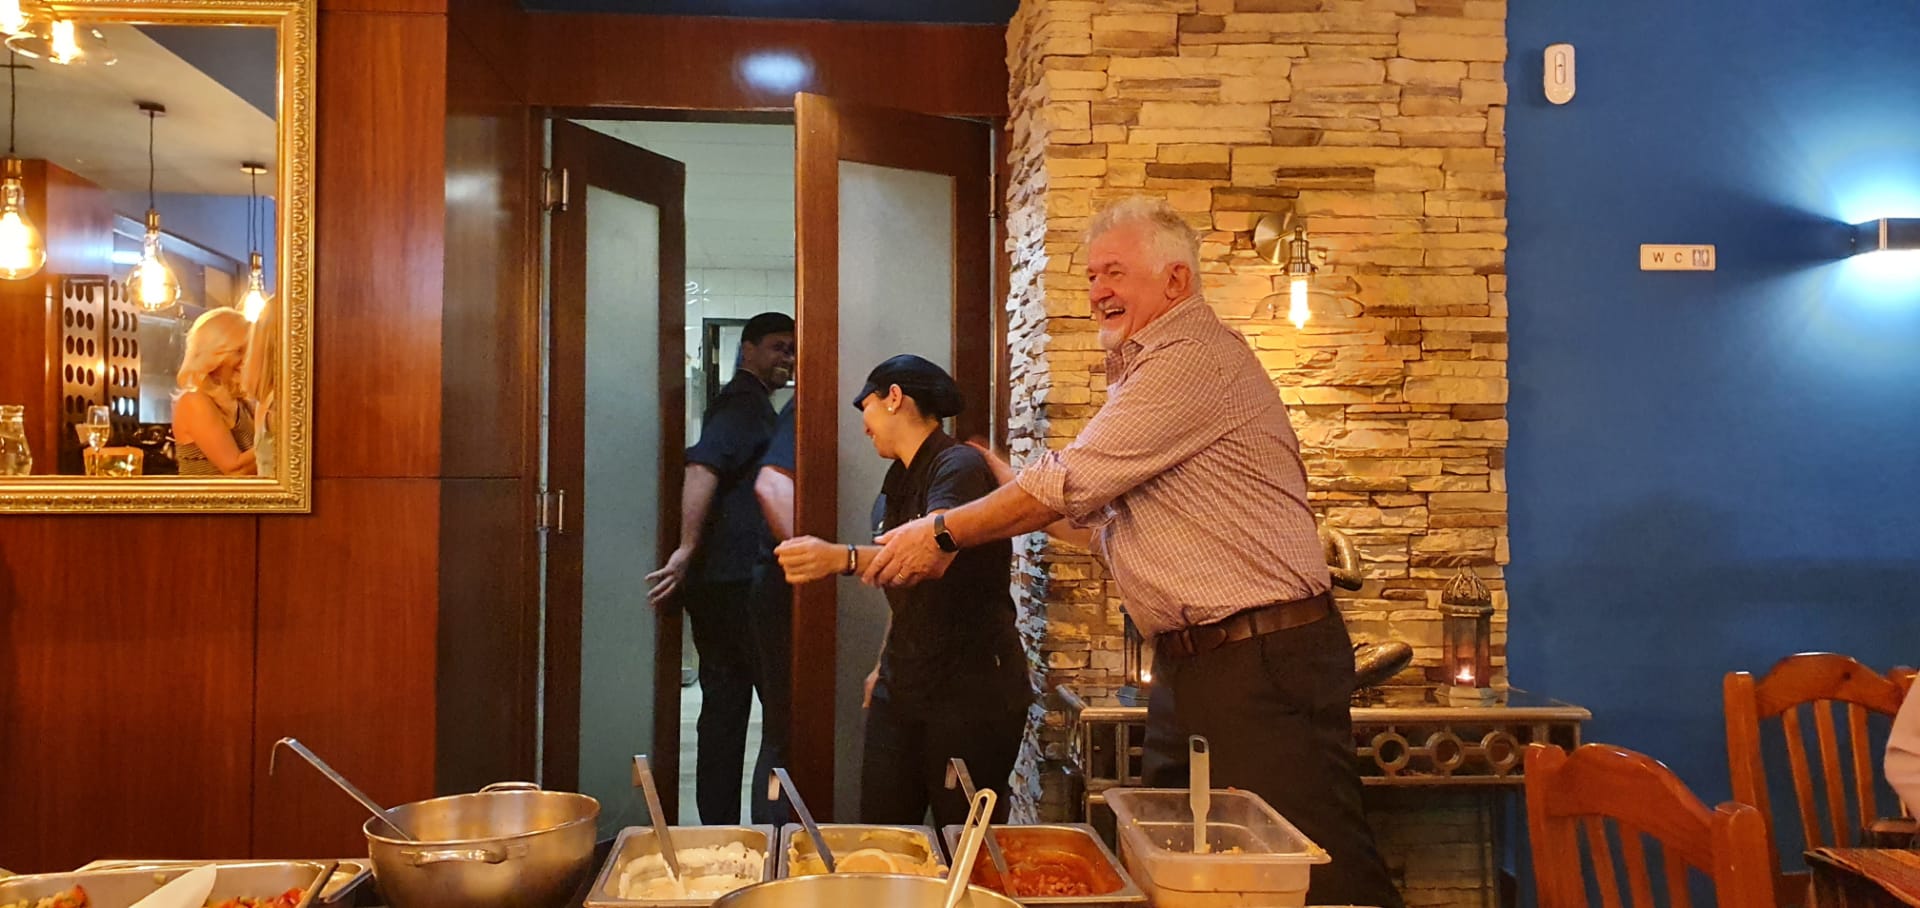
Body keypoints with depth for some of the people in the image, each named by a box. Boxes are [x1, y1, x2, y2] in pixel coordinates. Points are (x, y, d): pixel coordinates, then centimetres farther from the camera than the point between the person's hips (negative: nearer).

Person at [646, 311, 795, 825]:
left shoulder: (744, 402, 22)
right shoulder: (746, 404, -9)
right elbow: (702, 468, -24)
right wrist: (687, 551, -28)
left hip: (720, 584, 10)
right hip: (740, 583, -10)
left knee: (725, 706, 10)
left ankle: (718, 833, 14)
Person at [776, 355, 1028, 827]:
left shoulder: (959, 466, -14)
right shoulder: (899, 479, 15)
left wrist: (843, 558, -47)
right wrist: (886, 665, 18)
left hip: (972, 693, -8)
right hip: (901, 690, 8)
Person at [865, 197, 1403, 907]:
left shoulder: (1193, 357, -14)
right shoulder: (1146, 374, 20)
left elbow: (1074, 481, -15)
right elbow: (1099, 520, 23)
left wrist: (945, 533, -5)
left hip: (1264, 661, -11)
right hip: (1193, 663, 11)